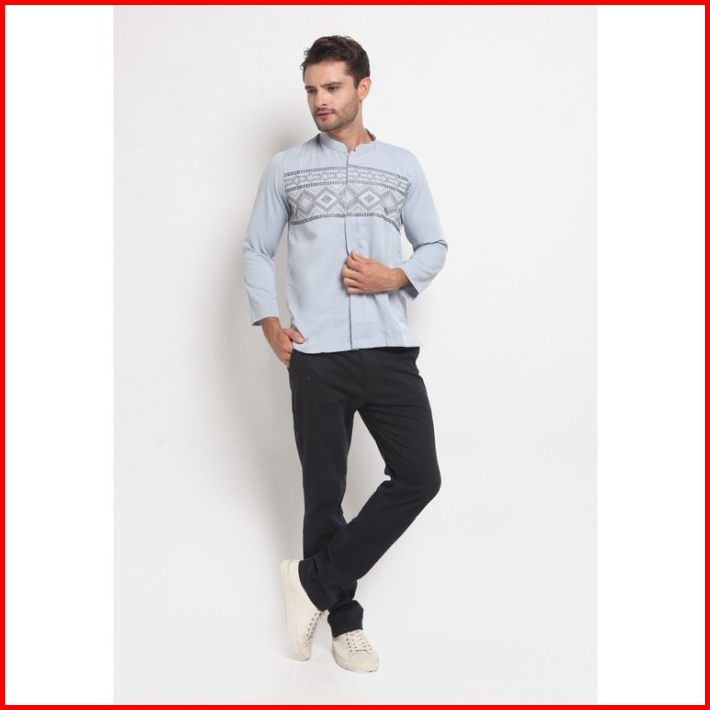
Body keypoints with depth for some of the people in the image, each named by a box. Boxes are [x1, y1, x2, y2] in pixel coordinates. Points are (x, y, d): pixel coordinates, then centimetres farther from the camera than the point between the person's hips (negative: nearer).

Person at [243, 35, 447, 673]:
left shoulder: (402, 166, 11)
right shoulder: (286, 168, 10)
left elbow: (434, 246, 14)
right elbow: (257, 249, 13)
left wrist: (397, 277, -7)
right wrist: (269, 322, 0)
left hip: (389, 350, 1)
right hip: (315, 354, -1)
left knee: (419, 477, -7)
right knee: (324, 490, 4)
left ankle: (315, 579, 7)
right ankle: (344, 619, 19)